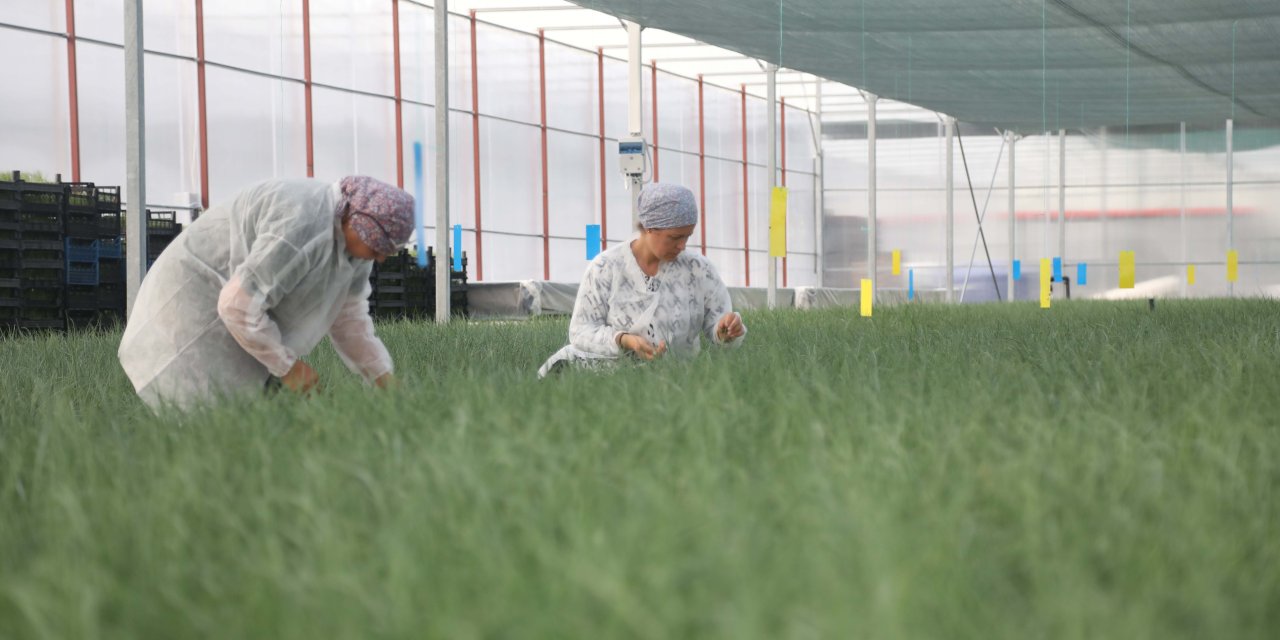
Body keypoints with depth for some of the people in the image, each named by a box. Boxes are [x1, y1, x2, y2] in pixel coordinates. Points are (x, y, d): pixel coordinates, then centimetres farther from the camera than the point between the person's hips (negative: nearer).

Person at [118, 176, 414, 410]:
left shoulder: (352, 231, 0)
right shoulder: (304, 231, -31)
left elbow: (347, 316, 10)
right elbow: (240, 305, -31)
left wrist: (385, 380, 4)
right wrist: (287, 365, -21)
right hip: (199, 304, -10)